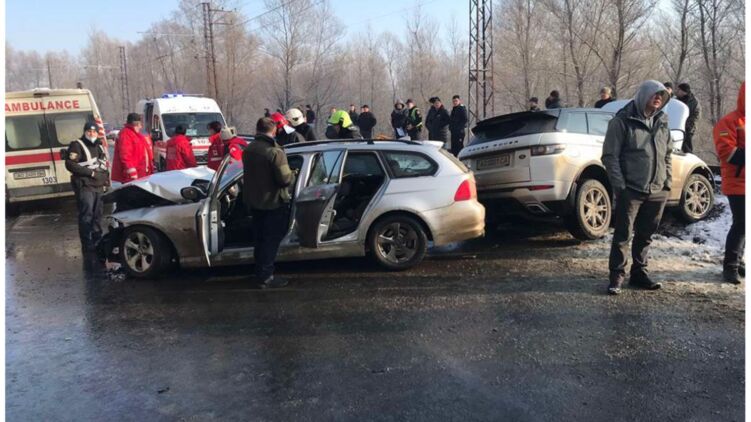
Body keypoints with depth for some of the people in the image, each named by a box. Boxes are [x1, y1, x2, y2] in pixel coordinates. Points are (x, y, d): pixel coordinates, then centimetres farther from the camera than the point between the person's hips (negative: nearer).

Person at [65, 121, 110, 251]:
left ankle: (97, 240, 21)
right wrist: (90, 172, -17)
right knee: (86, 215, -11)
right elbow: (70, 164, -15)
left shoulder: (99, 146, 19)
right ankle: (87, 244, -9)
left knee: (98, 214, 12)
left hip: (99, 186, 8)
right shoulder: (77, 145, -6)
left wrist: (106, 178, 13)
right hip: (85, 186, -7)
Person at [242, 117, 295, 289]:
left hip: (254, 202, 8)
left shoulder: (248, 150, 3)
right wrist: (293, 175, -4)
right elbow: (285, 179, -24)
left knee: (260, 239, 19)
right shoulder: (275, 152, -22)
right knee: (272, 240, 2)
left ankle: (260, 272, 29)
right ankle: (265, 277, 5)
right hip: (273, 203, -7)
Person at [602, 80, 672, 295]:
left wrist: (668, 180, 10)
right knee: (622, 235, -2)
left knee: (645, 235, 14)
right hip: (631, 191, -6)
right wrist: (619, 185, -13)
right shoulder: (623, 121, -6)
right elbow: (610, 155, -9)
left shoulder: (662, 122, 13)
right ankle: (617, 276, 7)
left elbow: (667, 154, 21)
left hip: (658, 191, 6)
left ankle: (639, 273, 26)